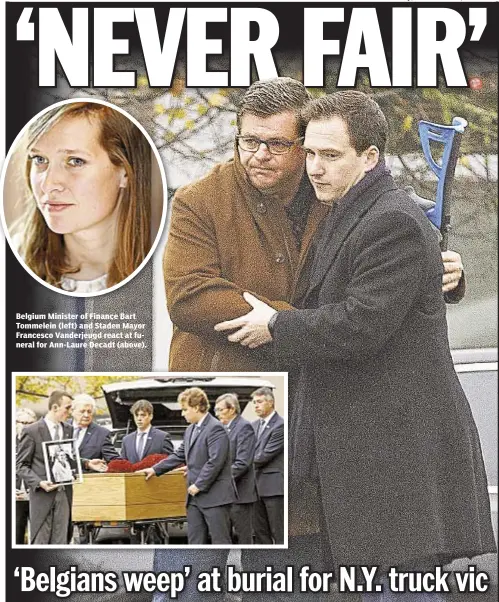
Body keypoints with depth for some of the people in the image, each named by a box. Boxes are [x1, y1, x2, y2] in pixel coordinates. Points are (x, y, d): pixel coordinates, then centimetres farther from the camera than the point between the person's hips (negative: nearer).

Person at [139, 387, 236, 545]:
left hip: (214, 496, -9)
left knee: (220, 541, -5)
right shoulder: (190, 431, 16)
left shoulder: (215, 429, -14)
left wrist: (198, 485, -17)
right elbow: (179, 456, 23)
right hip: (195, 497, 9)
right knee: (195, 540, 9)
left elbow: (215, 461, -21)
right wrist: (155, 469, 16)